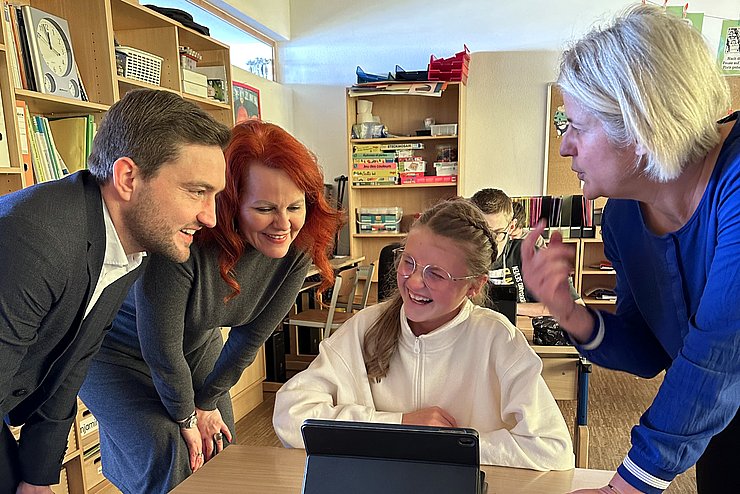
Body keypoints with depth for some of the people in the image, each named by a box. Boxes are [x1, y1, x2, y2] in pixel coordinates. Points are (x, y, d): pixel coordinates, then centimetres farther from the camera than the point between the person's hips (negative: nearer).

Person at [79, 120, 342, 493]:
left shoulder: (297, 247, -22)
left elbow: (252, 336, -9)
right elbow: (160, 346, -27)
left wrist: (208, 402, 0)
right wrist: (186, 418, -11)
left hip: (197, 344, 5)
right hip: (115, 347, -4)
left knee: (219, 458, 7)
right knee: (168, 463, -13)